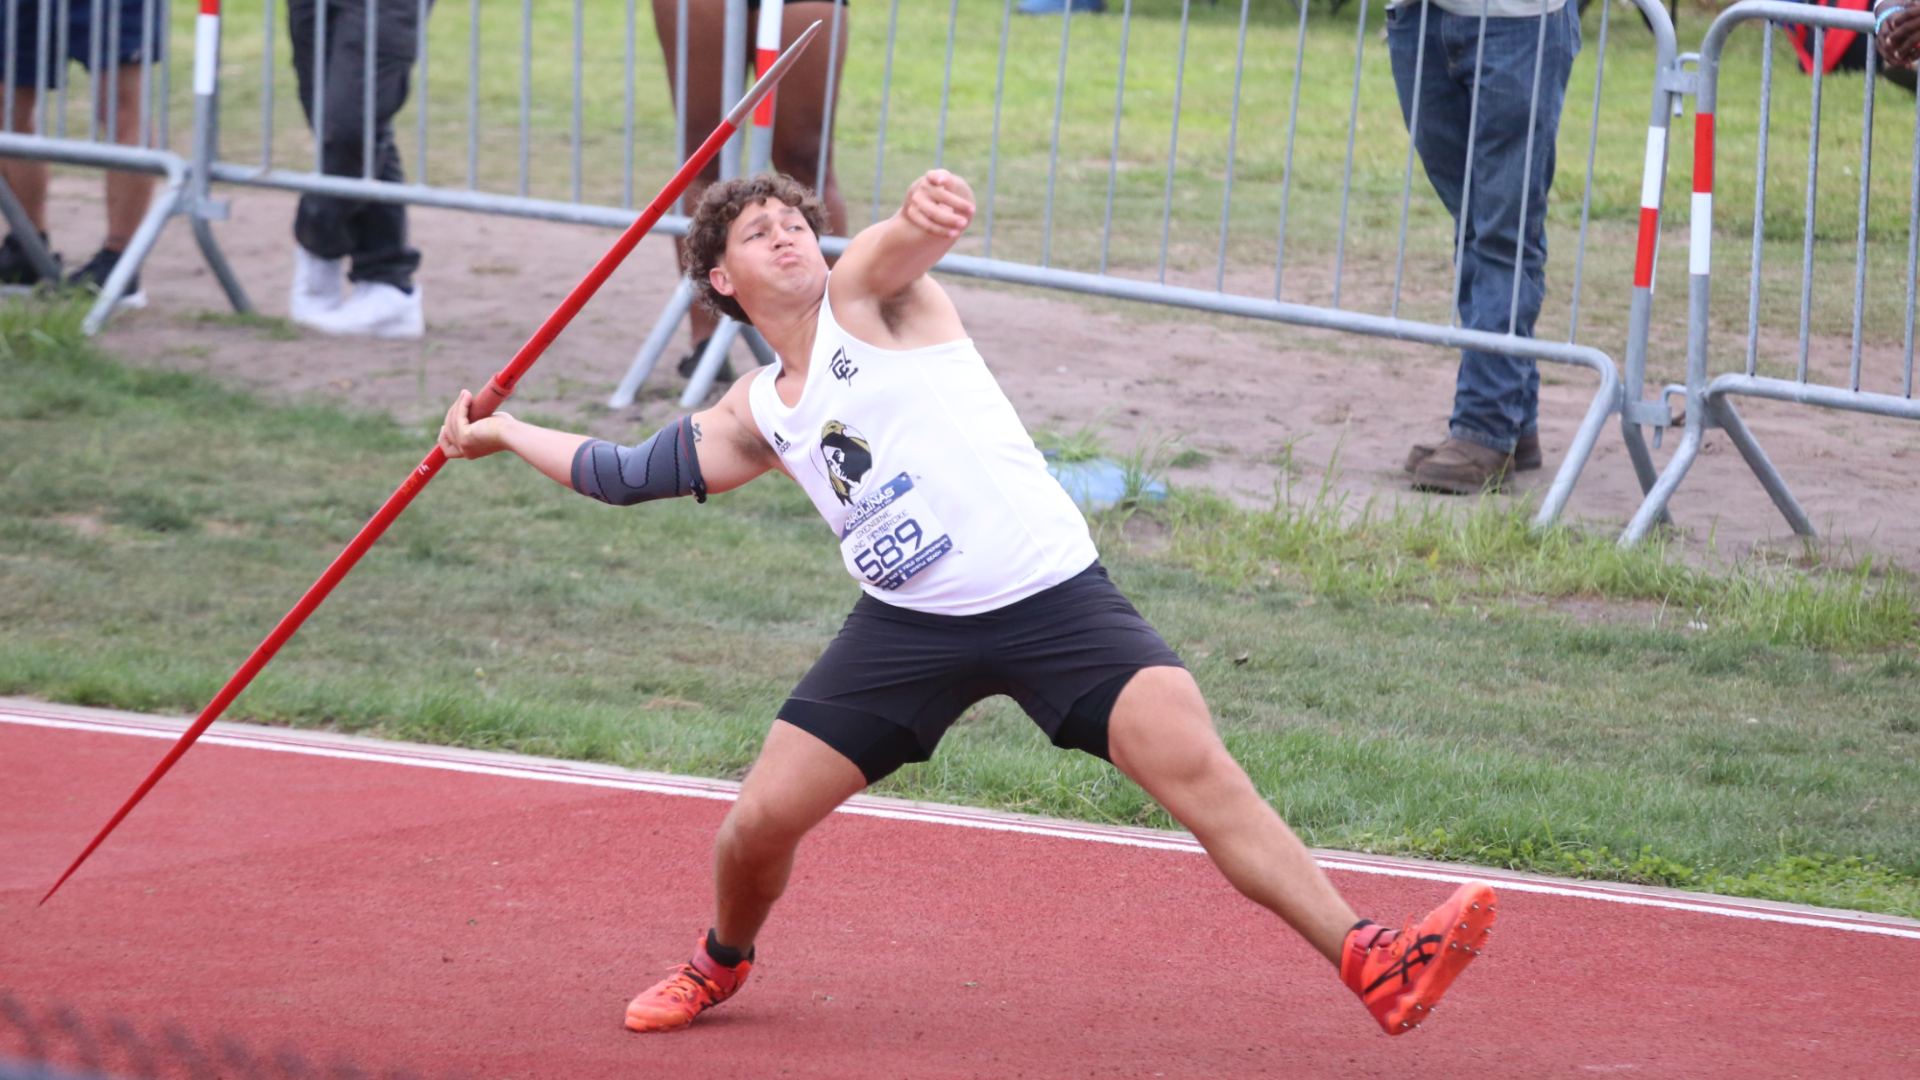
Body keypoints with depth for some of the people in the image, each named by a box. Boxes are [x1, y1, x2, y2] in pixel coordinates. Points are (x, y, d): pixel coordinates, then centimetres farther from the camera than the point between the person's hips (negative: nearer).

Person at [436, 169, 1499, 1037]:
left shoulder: (865, 293, 1)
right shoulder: (753, 417, 15)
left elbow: (905, 245, -23)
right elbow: (629, 472, 28)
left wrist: (927, 211, -46)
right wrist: (502, 432, 28)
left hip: (1052, 595, -5)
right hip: (908, 626, 5)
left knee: (1195, 762, -23)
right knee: (759, 821, -1)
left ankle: (1369, 961, -28)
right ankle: (723, 962, 33)